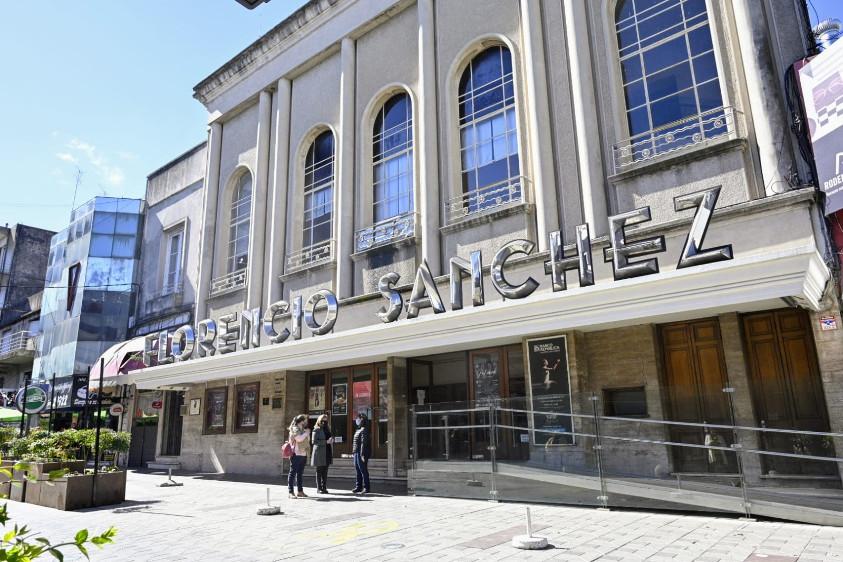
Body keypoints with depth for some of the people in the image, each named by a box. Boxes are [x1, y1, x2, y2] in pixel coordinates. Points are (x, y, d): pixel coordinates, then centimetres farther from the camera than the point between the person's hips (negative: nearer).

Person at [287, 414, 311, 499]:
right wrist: (306, 433, -10)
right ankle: (291, 492, -4)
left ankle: (300, 491, 14)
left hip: (303, 455, 8)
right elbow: (299, 438, -22)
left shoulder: (302, 430, 19)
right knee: (293, 473, -5)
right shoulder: (295, 429, -7)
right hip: (296, 454, -8)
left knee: (300, 473, 11)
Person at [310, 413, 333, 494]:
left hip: (327, 453, 6)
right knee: (319, 471, 0)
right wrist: (326, 442, -17)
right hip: (319, 453, -6)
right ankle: (319, 488, 6)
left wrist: (331, 440, 3)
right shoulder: (316, 430, -4)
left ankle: (324, 487, 13)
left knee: (325, 471, 8)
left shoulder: (327, 429, 16)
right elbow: (313, 441, -14)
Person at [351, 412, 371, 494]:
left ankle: (366, 488, 2)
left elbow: (364, 443, -20)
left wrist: (362, 454, -23)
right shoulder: (358, 430, 17)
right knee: (358, 470, 14)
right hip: (356, 453, 10)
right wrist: (353, 452, 18)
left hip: (361, 454, -10)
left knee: (363, 470, -4)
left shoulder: (364, 430, -14)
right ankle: (358, 486, 22)